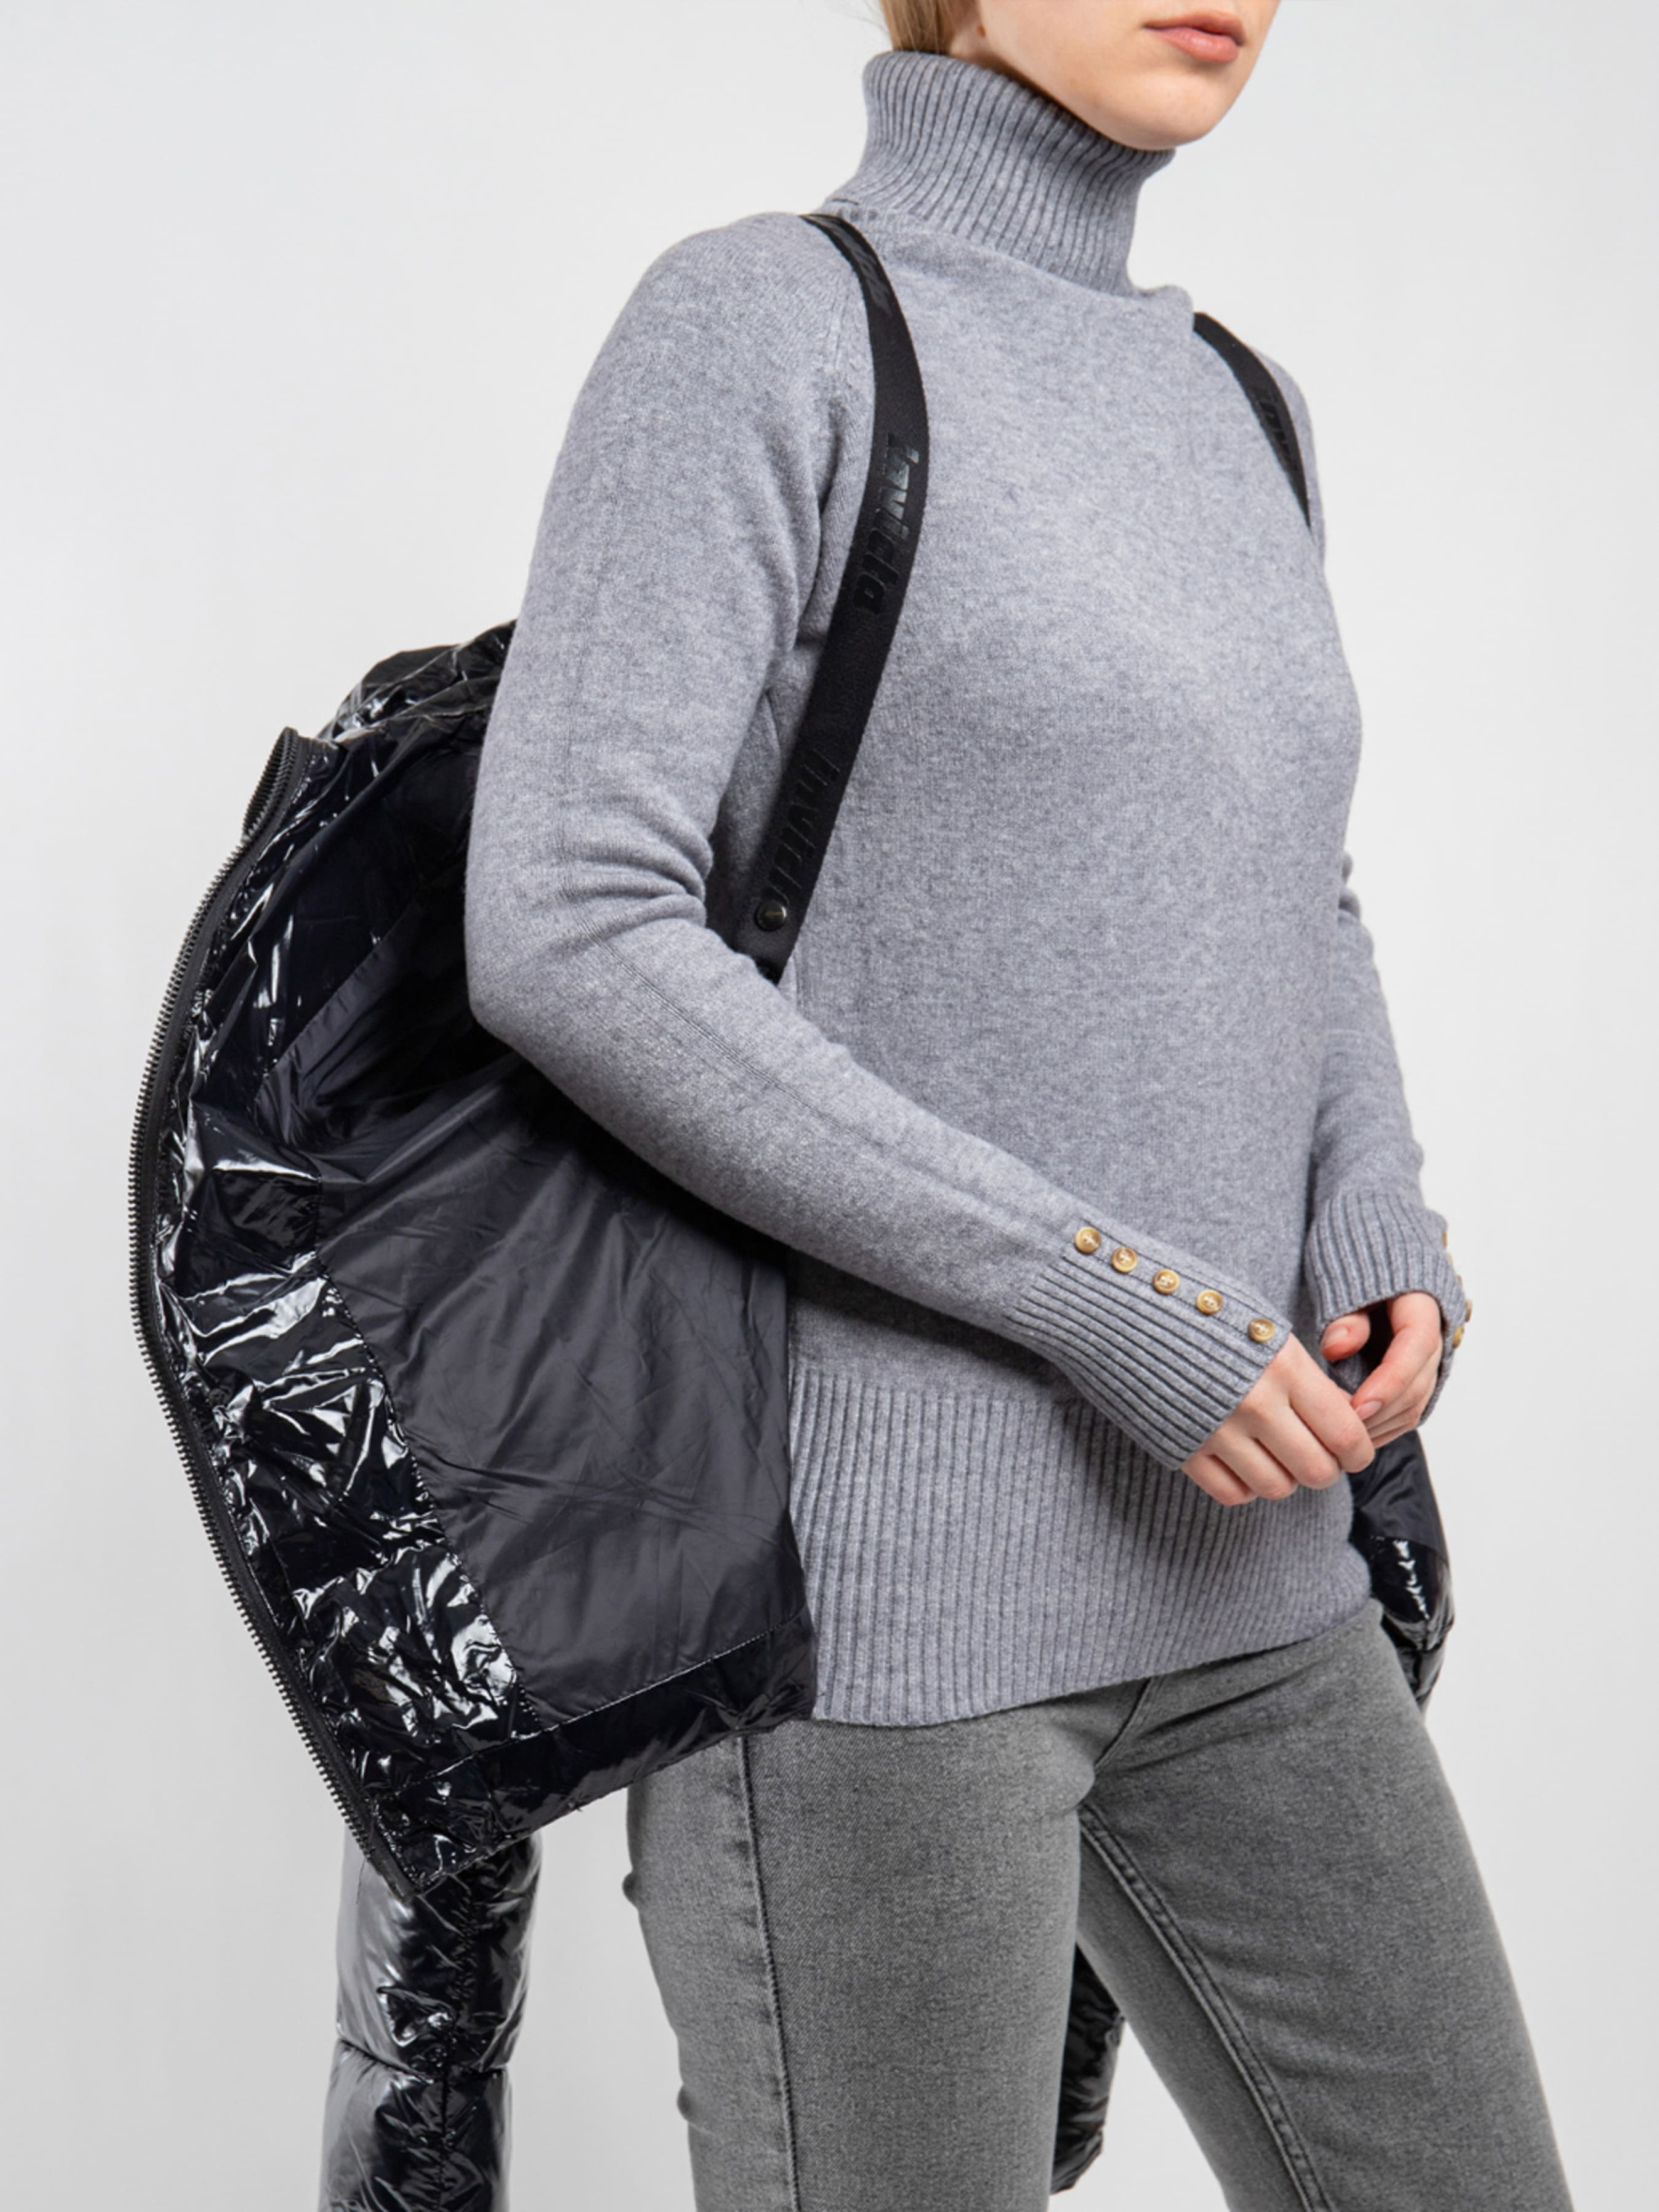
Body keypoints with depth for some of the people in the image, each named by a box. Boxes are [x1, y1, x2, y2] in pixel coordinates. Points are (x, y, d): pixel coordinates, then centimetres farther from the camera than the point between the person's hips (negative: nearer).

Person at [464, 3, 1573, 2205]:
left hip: (1206, 1568, 8)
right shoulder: (749, 322, -7)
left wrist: (1384, 1245, 1)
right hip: (854, 1563, -7)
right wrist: (1104, 1305, -18)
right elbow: (567, 939, -17)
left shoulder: (1218, 412, 16)